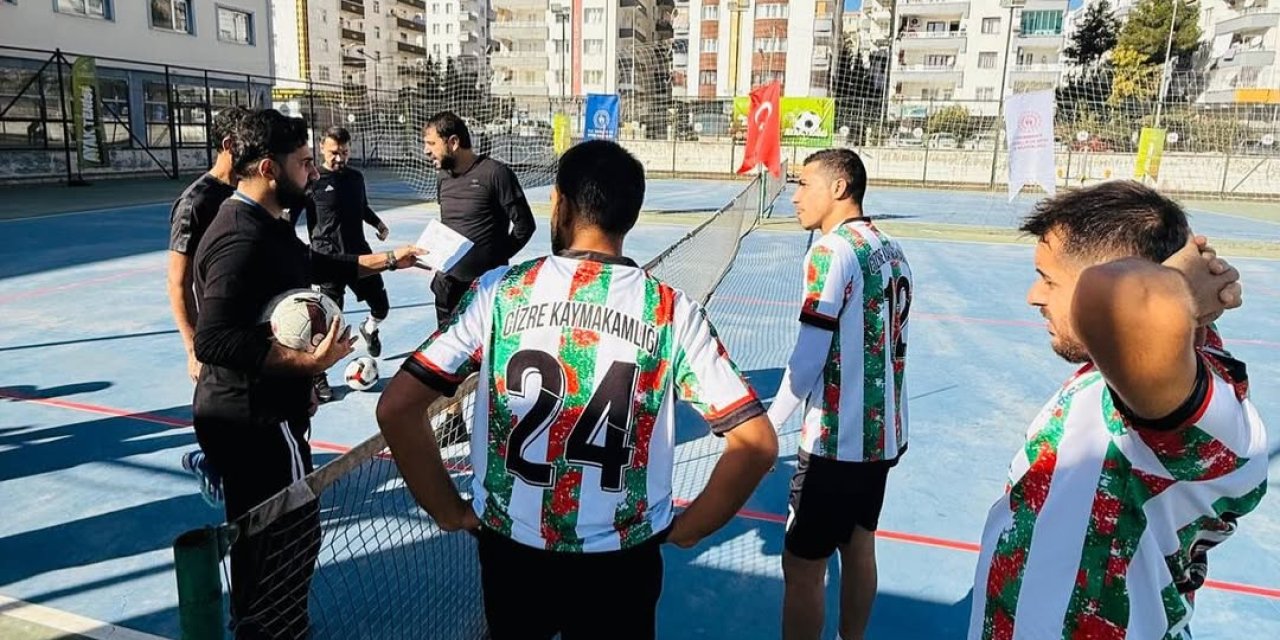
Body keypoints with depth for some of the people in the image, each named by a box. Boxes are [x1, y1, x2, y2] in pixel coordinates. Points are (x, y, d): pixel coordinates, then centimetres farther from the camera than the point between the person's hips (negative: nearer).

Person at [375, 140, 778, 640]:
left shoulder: (498, 291, -10)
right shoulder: (672, 312, -11)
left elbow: (396, 408, -10)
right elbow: (756, 443, -11)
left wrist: (451, 513, 0)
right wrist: (686, 529, 1)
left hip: (511, 548, 1)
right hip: (622, 560, -1)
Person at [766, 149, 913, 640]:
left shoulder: (832, 250, -16)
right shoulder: (891, 250, 7)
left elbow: (807, 359, -18)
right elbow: (887, 345, 13)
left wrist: (770, 422, -7)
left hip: (836, 440, -8)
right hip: (883, 433, 8)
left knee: (802, 568, 3)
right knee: (859, 549, 20)